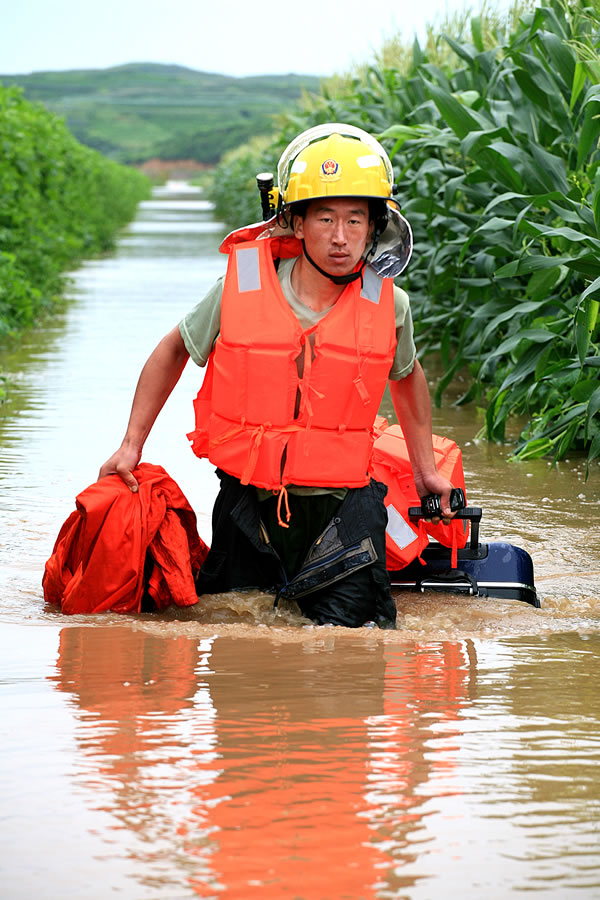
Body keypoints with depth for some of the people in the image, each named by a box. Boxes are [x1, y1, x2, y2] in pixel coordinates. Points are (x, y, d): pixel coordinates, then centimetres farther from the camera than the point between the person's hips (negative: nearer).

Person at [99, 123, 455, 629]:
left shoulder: (388, 306, -8)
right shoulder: (240, 287, -12)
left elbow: (406, 376, 15)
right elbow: (174, 351, 7)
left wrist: (426, 470, 20)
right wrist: (131, 446, 6)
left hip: (340, 503, 0)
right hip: (248, 500, 0)